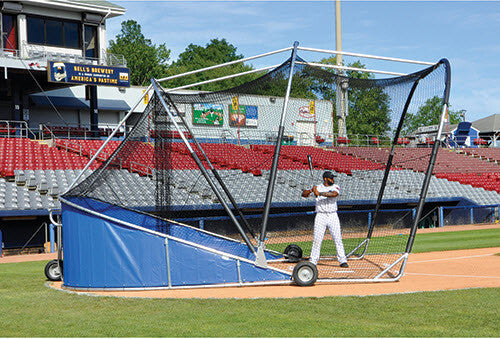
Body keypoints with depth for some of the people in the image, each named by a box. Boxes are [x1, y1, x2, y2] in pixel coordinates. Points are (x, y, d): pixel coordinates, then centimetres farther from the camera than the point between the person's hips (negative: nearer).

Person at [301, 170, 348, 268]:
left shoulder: (335, 187, 3)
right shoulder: (317, 187, 5)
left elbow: (334, 194, -20)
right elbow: (304, 194, 1)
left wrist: (319, 193, -24)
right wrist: (310, 191, -22)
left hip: (333, 216, 0)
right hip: (320, 216, 0)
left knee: (338, 238, -3)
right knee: (317, 239, -4)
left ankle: (342, 260, 2)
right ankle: (313, 261, 1)